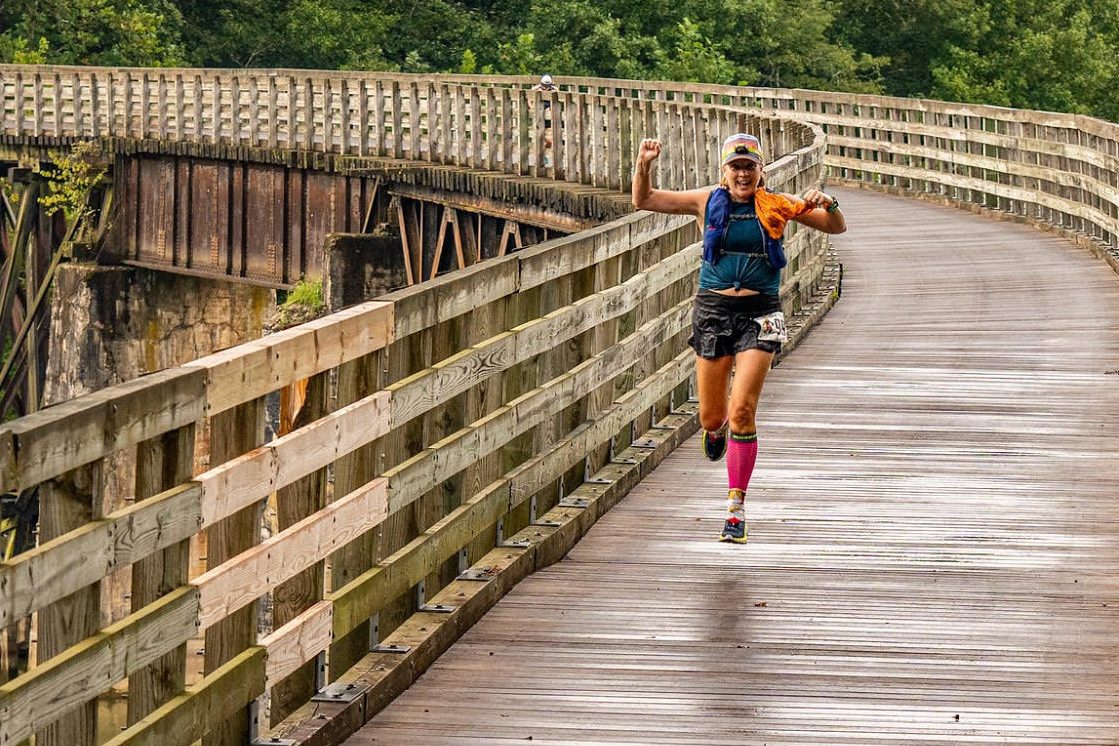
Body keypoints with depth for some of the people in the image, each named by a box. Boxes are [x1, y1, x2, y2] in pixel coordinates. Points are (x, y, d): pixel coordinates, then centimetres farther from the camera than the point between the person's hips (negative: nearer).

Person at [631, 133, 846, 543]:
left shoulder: (777, 206, 2)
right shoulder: (709, 202, 4)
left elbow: (836, 227, 5)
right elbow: (644, 200, 6)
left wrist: (827, 205, -17)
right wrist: (644, 166, -13)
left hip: (758, 313, -2)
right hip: (713, 309, 2)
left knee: (743, 410, -13)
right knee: (710, 417, 7)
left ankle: (736, 507, -6)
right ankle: (717, 428, 48)